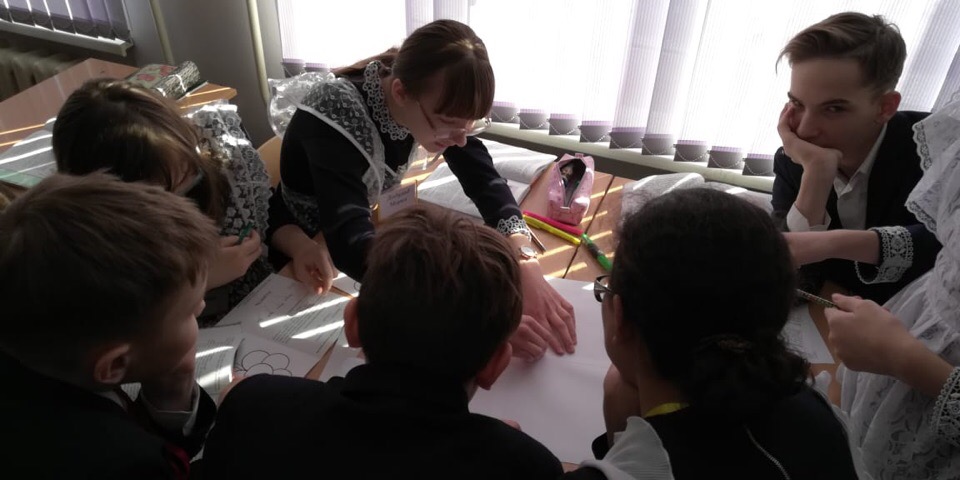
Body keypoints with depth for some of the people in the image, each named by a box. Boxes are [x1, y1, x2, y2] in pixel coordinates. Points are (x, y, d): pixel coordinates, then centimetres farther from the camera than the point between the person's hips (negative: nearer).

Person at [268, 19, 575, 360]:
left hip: (365, 234, 5)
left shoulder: (435, 103, -19)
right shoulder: (336, 114, -36)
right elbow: (351, 245, -47)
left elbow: (484, 179, -21)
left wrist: (526, 263, -39)